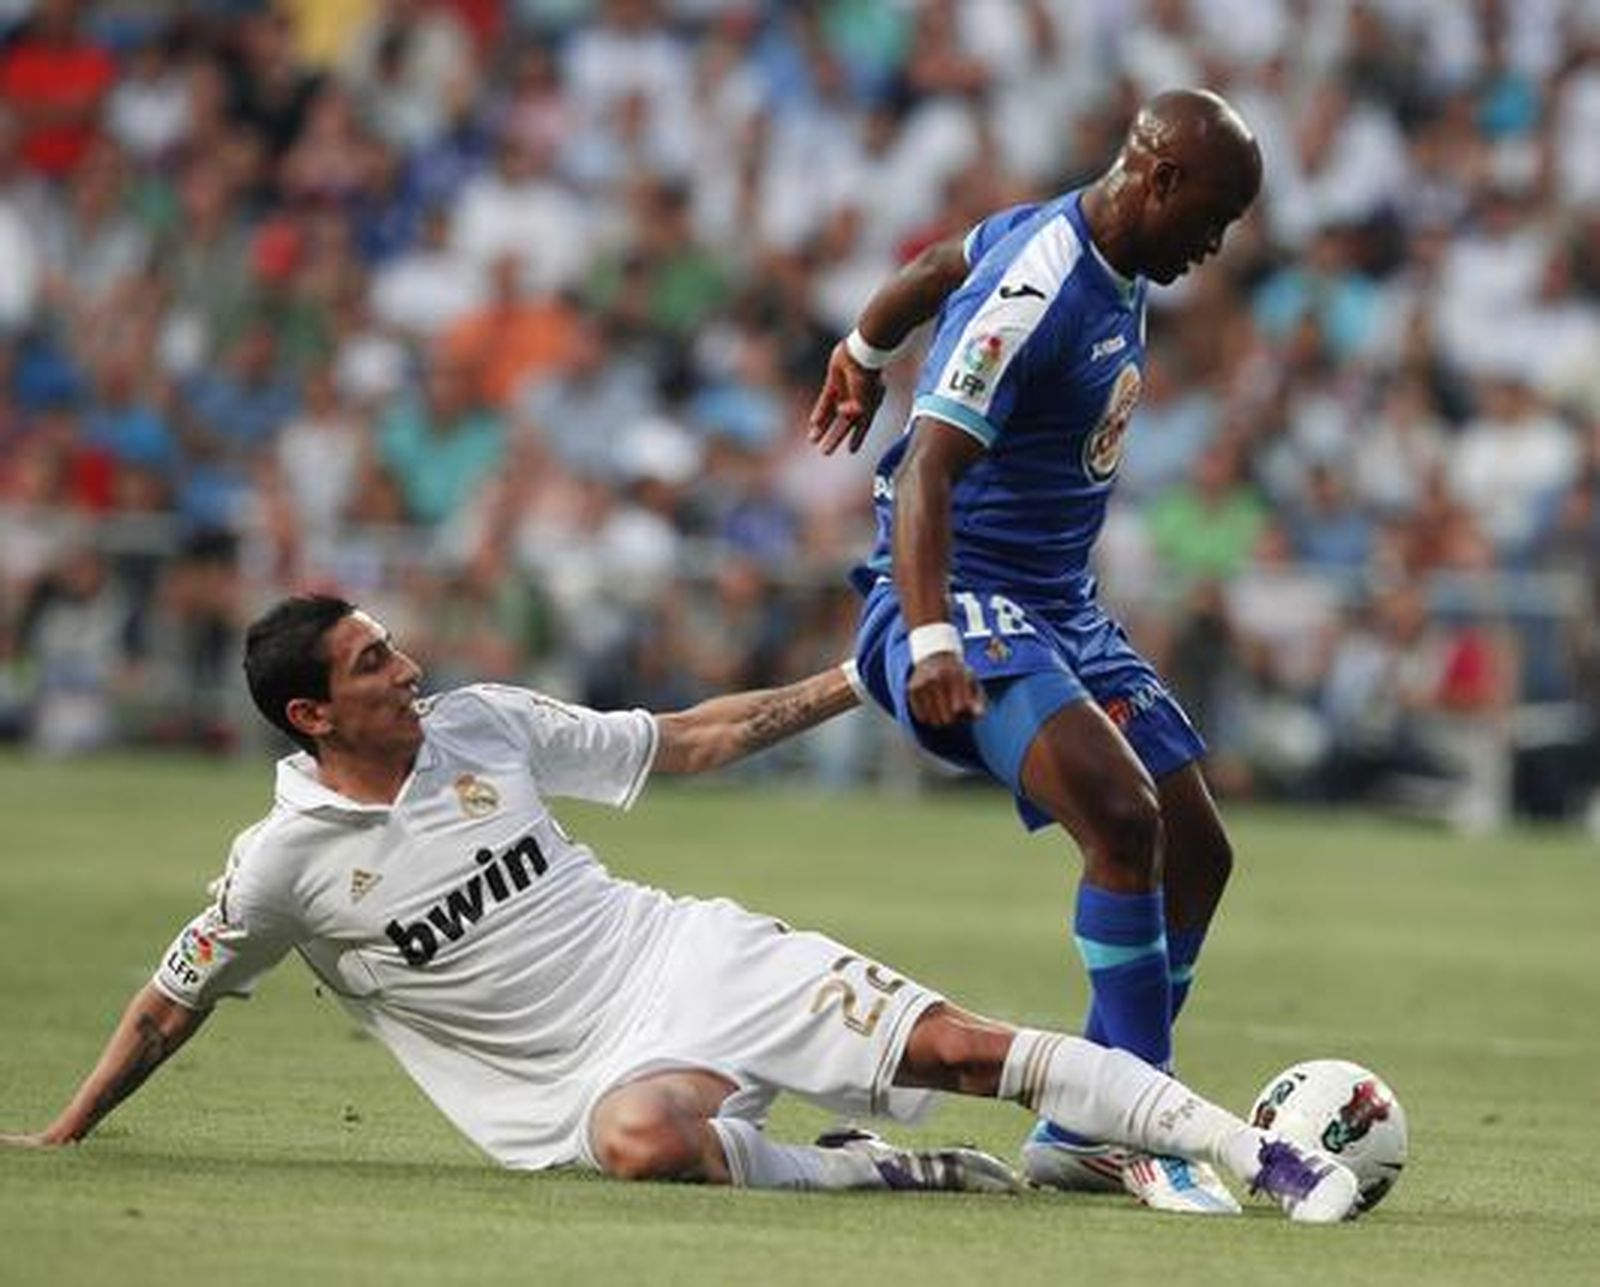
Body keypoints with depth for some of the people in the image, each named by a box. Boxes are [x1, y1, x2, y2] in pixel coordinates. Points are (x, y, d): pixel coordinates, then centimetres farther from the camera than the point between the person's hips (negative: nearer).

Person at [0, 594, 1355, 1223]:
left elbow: (681, 741, 14)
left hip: (688, 957, 4)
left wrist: (850, 685, 11)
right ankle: (859, 1171, -18)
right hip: (598, 1068, -4)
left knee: (957, 1042, -12)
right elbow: (170, 1007, 7)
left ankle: (1266, 1155, -15)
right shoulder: (285, 863, -7)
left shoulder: (481, 724, 4)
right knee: (646, 1141, -43)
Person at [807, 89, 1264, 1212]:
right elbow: (925, 470, -30)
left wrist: (864, 355, 46)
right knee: (1124, 817, -29)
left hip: (1064, 610, 10)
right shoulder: (1037, 291, -22)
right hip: (965, 603, -10)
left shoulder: (1111, 256, 7)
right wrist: (931, 640, -42)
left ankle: (1082, 1134, 12)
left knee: (1197, 852, 5)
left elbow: (939, 267, 27)